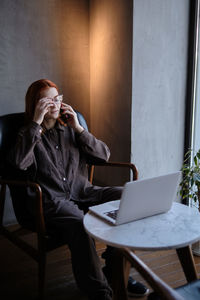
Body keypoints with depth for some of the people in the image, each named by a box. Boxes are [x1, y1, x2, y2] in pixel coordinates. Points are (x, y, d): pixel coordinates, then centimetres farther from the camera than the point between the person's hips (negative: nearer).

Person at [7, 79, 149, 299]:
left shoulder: (70, 129, 17)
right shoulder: (30, 135, 6)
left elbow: (104, 155, 8)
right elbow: (18, 162, -18)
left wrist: (78, 128, -1)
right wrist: (36, 122, -15)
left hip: (82, 192, 5)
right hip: (51, 202, -5)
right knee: (79, 226, -35)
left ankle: (114, 272, -4)